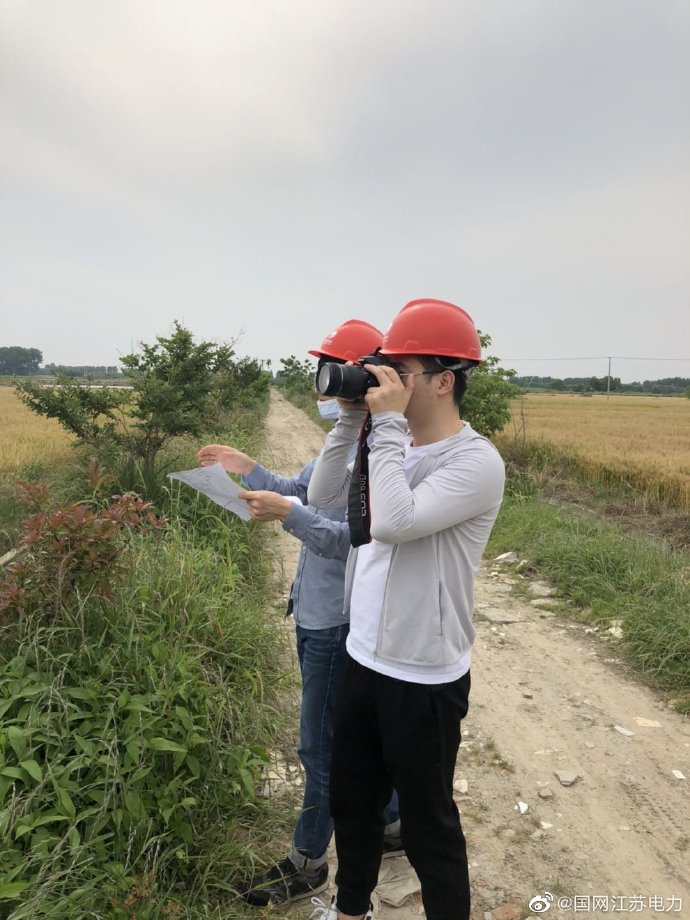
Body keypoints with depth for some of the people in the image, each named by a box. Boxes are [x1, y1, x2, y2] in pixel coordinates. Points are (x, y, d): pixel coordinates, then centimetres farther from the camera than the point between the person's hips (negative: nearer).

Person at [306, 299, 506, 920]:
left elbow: (392, 523, -32)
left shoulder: (475, 462, -20)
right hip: (363, 660, 8)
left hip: (424, 679, -7)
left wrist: (388, 423, -24)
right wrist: (352, 419, -6)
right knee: (351, 800, 26)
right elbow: (323, 497, 2)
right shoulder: (397, 446, 3)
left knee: (427, 823, 15)